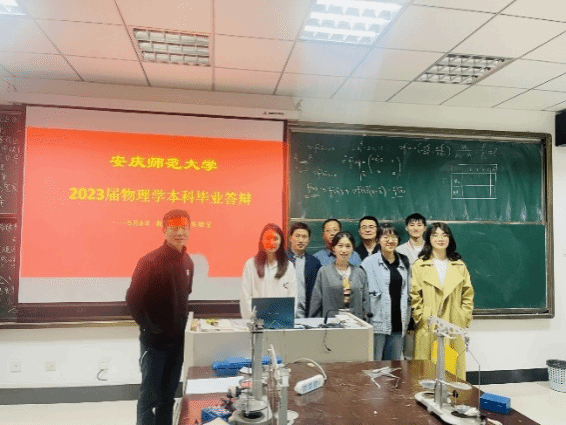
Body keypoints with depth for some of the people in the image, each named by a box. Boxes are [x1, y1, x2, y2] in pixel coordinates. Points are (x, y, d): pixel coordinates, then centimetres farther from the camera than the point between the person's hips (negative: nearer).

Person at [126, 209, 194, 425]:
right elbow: (133, 298, -15)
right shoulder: (150, 261, -17)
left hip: (177, 339, 6)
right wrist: (148, 327, -13)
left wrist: (182, 322, 7)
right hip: (154, 340, -6)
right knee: (150, 395, 5)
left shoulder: (187, 262, 4)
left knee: (168, 394, 17)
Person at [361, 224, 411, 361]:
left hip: (398, 322, 5)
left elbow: (408, 293, 17)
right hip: (378, 322, -4)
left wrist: (408, 320, 13)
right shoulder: (369, 263, -3)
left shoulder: (404, 262, 12)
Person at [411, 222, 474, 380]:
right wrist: (423, 318, -8)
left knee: (454, 369, 5)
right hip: (428, 328, -2)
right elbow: (414, 296, -1)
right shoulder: (419, 265, 3)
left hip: (454, 328, 3)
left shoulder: (460, 266, 13)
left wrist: (464, 318, 3)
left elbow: (468, 295, 12)